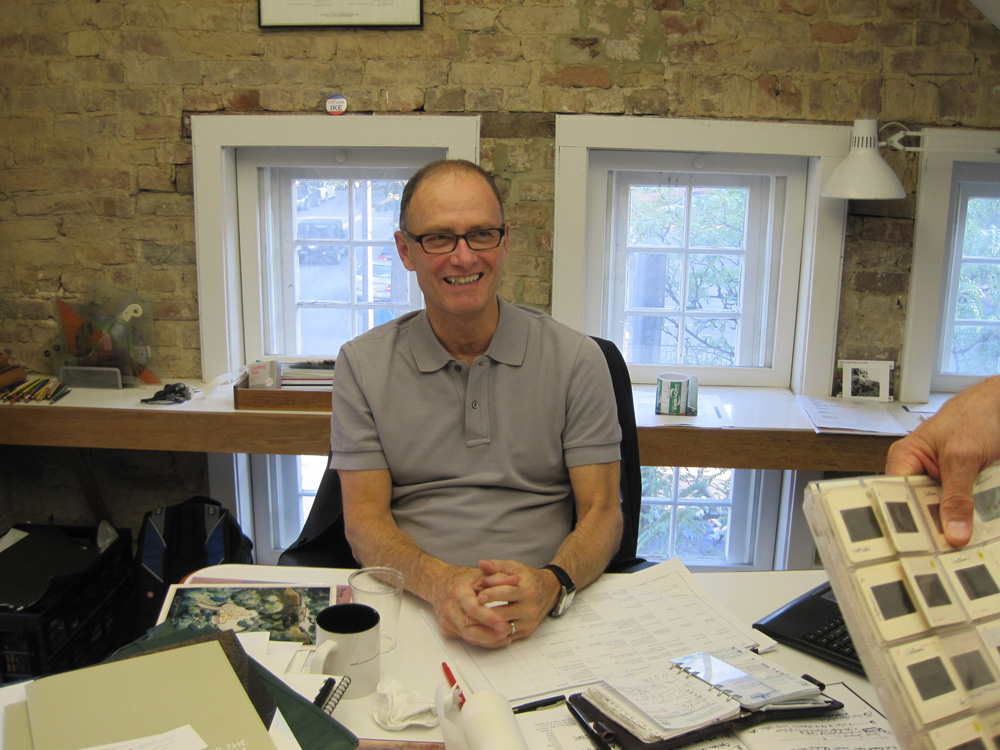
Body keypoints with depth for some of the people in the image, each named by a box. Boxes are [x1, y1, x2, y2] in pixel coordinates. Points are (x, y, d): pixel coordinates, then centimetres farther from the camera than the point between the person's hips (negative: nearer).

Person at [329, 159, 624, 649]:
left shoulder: (576, 359, 3)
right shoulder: (363, 364, 5)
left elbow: (602, 512, 1)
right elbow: (364, 518, 0)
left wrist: (552, 582, -21)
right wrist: (439, 581, -21)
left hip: (547, 611, 1)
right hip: (412, 605, 0)